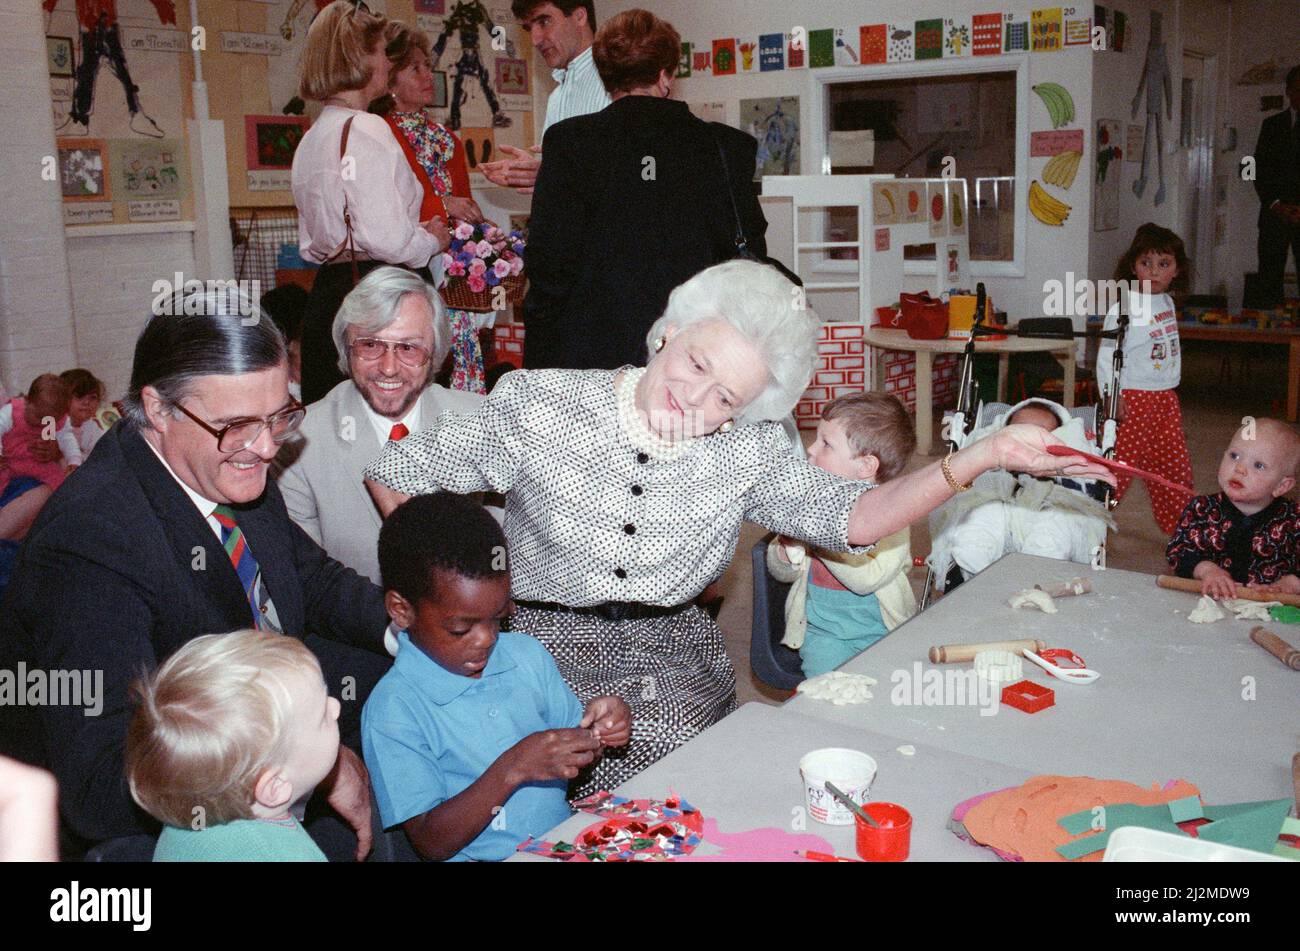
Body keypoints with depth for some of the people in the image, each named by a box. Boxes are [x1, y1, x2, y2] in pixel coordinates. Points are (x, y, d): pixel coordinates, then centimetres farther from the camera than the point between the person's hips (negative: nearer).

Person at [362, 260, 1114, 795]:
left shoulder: (747, 453, 1)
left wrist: (983, 456, -21)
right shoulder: (541, 406, -8)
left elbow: (849, 517, -11)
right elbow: (395, 478, -2)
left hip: (676, 650, 3)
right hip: (548, 650, -2)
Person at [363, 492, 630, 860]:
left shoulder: (527, 655, 4)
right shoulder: (392, 710, -11)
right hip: (481, 857, -5)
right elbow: (431, 842, -13)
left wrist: (595, 724, -8)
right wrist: (512, 770, -24)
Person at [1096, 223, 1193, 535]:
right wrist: (1111, 396, -22)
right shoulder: (1123, 307, -13)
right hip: (1132, 399, -8)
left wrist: (1172, 384, 20)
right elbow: (1107, 355, -16)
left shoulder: (1167, 302, 11)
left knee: (1175, 463, 14)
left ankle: (1180, 524, 28)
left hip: (1166, 397, 8)